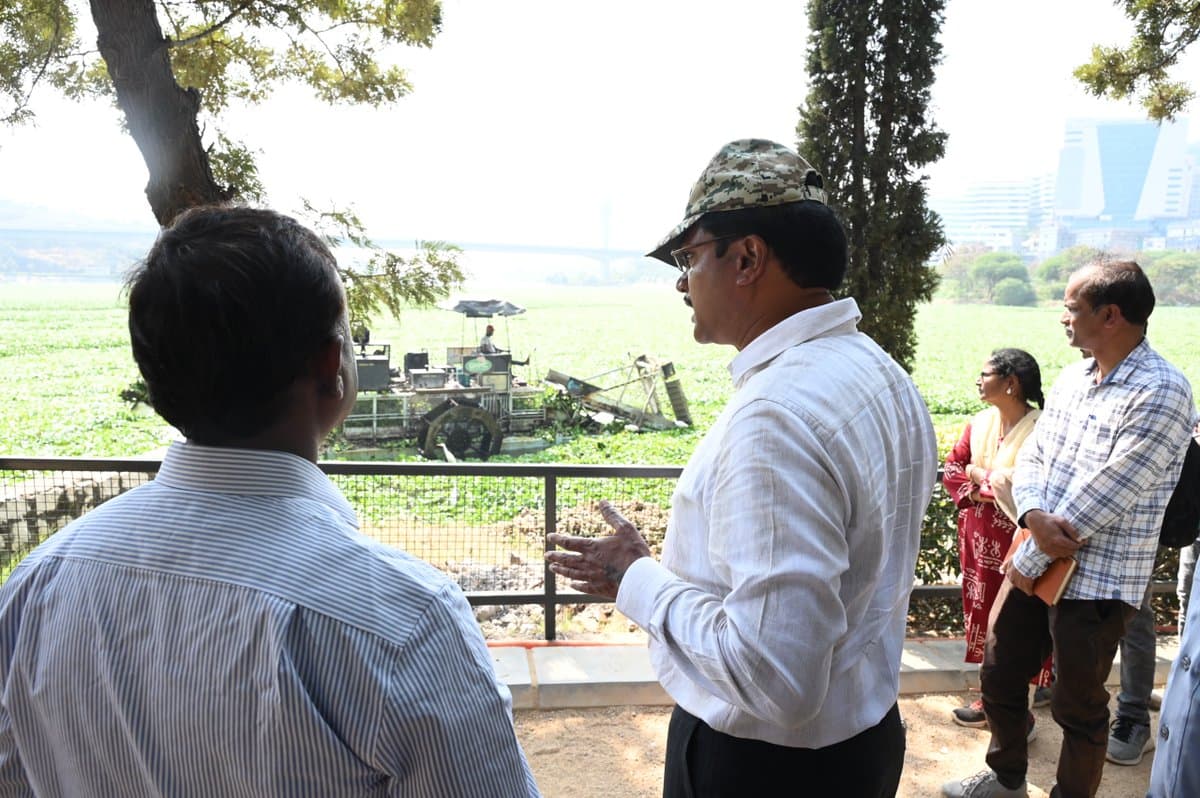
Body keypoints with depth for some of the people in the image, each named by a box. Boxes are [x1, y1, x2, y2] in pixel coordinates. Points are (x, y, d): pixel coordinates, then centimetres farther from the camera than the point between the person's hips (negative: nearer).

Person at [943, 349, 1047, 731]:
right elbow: (952, 468, 8)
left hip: (1019, 541, -7)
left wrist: (981, 475, -15)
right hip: (979, 537, 7)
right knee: (984, 614, 15)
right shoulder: (978, 423, 6)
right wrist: (972, 492, -11)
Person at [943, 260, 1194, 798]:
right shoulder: (1072, 377, 6)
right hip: (1033, 563, 8)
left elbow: (1102, 499, -22)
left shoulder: (1161, 394, -19)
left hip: (1096, 582, -7)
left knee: (1079, 707, 11)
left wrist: (1029, 561, -14)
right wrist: (1034, 516, -16)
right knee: (998, 676, 20)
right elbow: (1031, 456, 5)